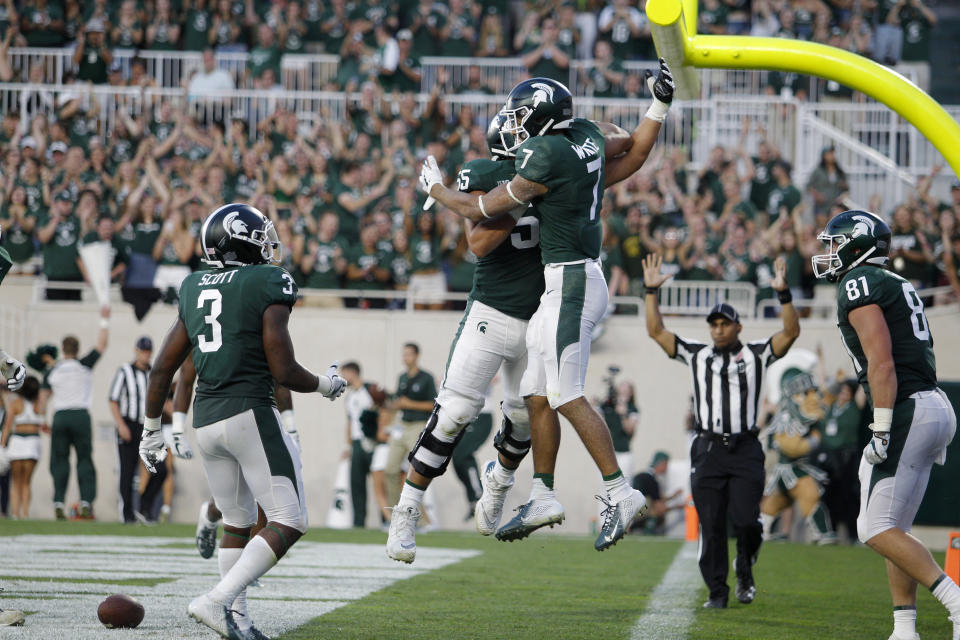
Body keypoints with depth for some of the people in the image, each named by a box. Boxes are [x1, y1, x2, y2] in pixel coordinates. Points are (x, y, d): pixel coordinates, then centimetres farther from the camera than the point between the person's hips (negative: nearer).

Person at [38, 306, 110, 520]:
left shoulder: (51, 372, 6)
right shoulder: (85, 366, 0)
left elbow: (43, 400, 7)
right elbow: (102, 344, 8)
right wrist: (104, 320, 17)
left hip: (60, 417, 1)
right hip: (81, 416, -1)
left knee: (60, 462, 4)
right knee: (85, 460, 3)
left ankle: (58, 503, -6)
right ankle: (86, 501, -7)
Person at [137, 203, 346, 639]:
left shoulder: (194, 290, 14)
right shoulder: (269, 285, -5)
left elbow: (162, 369, 15)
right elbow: (284, 372, -9)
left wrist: (151, 430, 26)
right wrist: (325, 384, 11)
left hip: (205, 419, 7)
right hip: (250, 411, -7)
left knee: (238, 523, 19)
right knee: (289, 522, -5)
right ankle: (218, 600, -19)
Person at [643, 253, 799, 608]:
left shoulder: (756, 355, 7)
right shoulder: (696, 355, 11)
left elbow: (791, 332, -5)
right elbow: (656, 331, 7)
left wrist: (783, 294, -17)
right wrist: (651, 291, -2)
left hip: (745, 450, -2)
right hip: (708, 449, 2)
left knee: (746, 520, -10)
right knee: (711, 525, 0)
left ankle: (745, 569, 20)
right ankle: (717, 591, 7)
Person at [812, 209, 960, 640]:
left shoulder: (860, 283, -7)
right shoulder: (897, 285, 22)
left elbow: (882, 362, -17)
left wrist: (881, 431, -20)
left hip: (907, 411, -10)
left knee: (878, 529, -10)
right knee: (893, 529, 13)